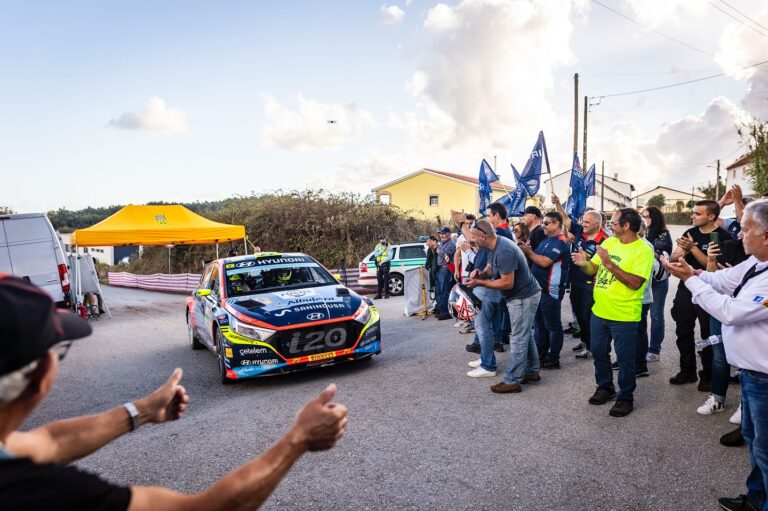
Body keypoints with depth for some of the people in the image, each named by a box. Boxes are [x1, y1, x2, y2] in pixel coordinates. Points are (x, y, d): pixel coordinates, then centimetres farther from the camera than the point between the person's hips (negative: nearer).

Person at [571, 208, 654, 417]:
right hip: (599, 311, 7)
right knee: (598, 352, 18)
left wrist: (609, 263, -27)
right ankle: (604, 387, 37)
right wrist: (584, 263, -13)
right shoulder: (609, 242, 5)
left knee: (625, 359, 7)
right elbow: (593, 269, 9)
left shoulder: (643, 250, -14)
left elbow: (635, 283, -24)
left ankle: (625, 397, 24)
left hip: (624, 316, -6)